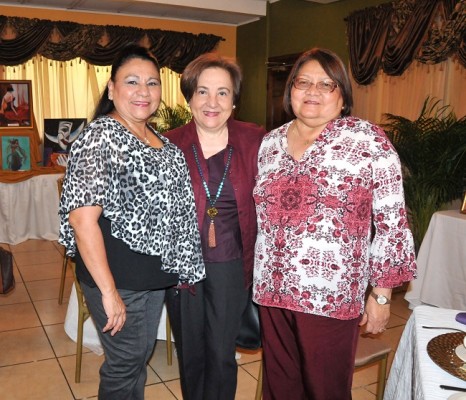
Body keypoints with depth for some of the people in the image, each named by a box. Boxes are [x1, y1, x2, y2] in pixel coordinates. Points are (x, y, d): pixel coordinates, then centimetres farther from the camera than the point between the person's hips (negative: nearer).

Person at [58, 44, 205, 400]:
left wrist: (179, 267, 12)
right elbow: (82, 218, -24)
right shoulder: (100, 137, -17)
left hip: (156, 274, 8)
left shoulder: (159, 140, 8)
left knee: (142, 355, 22)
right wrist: (108, 291, -24)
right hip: (118, 277, -8)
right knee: (126, 364, 9)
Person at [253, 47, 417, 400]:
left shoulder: (369, 141, -7)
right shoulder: (269, 143, 7)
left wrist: (382, 294, -7)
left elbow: (392, 222, -7)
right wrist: (255, 276, 15)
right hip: (272, 290, 5)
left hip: (332, 295, -4)